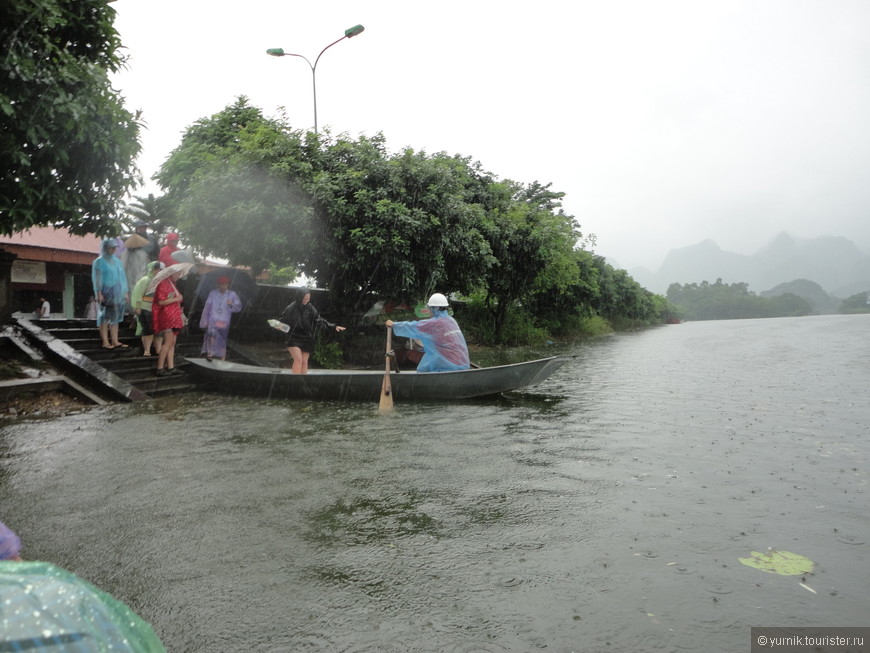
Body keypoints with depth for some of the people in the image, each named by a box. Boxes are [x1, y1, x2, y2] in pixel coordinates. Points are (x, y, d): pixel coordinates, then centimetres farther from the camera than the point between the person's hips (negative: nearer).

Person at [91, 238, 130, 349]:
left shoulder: (117, 261, 18)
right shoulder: (99, 262, -1)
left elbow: (122, 276, 19)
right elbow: (97, 278, -8)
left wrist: (126, 292, 14)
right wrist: (99, 293, -16)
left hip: (119, 294, 6)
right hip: (107, 294, -6)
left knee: (116, 318, 6)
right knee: (105, 317, -6)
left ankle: (115, 341, 9)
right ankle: (105, 342, -5)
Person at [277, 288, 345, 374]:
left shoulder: (310, 309, 0)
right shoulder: (291, 308, -9)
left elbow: (320, 321, 3)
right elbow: (282, 320, -1)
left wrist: (333, 327, -4)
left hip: (307, 340, 3)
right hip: (294, 339, -3)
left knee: (304, 361, 5)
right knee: (298, 359, -16)